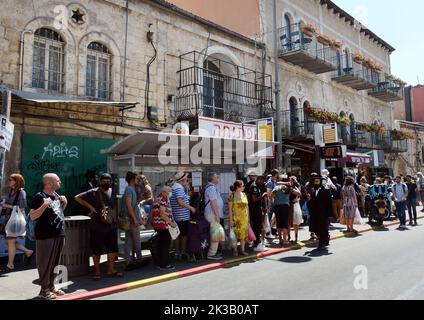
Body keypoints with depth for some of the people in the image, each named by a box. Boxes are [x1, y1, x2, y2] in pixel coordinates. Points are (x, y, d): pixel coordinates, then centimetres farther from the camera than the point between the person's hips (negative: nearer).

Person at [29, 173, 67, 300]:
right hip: (46, 236, -8)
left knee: (55, 263, 14)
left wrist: (65, 203, 7)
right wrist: (44, 205, -29)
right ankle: (44, 290, 10)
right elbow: (32, 216, -18)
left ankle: (51, 287, 25)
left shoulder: (56, 195, 12)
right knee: (45, 263, -1)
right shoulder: (39, 197, -12)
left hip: (59, 234, 8)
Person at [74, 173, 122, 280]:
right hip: (97, 227, -5)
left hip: (111, 226, 5)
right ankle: (97, 272, 20)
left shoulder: (112, 192, 8)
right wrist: (90, 206, -15)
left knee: (112, 249, 10)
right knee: (96, 250, 6)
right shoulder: (93, 192, -9)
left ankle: (111, 270, 24)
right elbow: (77, 197, -12)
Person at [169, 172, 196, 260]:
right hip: (183, 216, -10)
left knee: (178, 235, 14)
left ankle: (178, 253, 21)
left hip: (176, 216, 10)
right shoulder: (179, 188, -17)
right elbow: (180, 202, -24)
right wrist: (191, 207, -16)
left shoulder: (174, 187, 16)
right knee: (184, 235, -1)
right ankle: (183, 253, 5)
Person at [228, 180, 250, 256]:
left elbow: (247, 207, 13)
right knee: (235, 233, 0)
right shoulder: (232, 195, -7)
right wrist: (231, 219, -13)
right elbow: (230, 208, -8)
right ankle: (235, 250, 12)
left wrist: (248, 218, 9)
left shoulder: (244, 195, 9)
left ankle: (242, 249, 16)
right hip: (235, 218, -5)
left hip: (244, 218, 5)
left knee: (243, 233, 7)